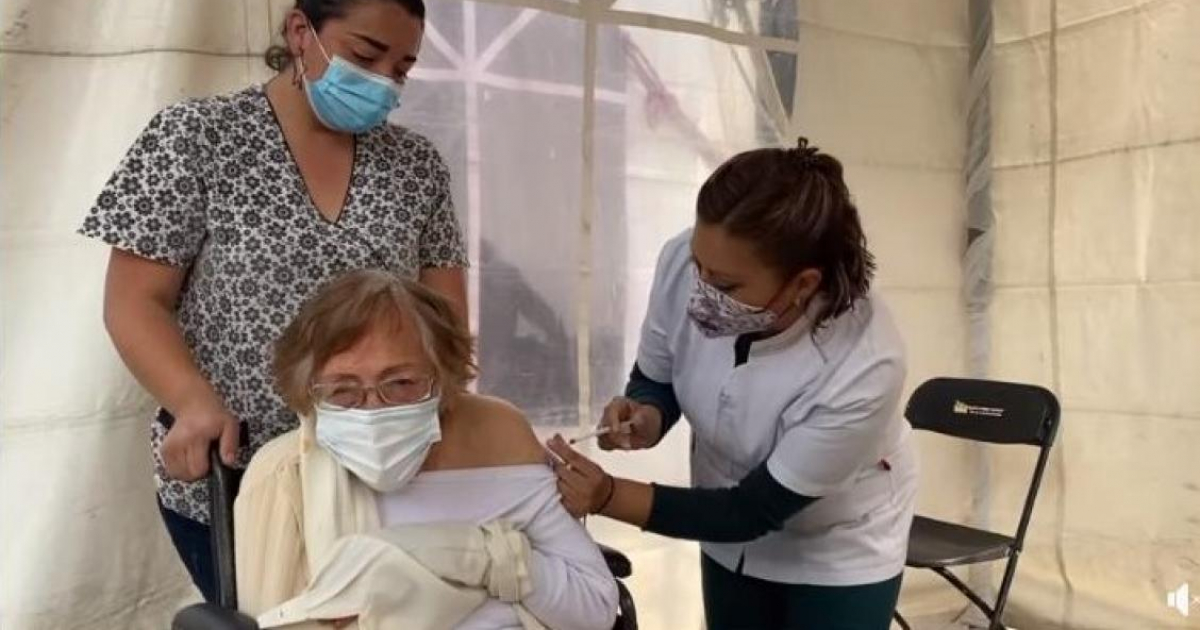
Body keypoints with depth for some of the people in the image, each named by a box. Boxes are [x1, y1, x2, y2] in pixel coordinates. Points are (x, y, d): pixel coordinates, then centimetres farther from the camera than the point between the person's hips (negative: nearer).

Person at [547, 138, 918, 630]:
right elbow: (653, 380, -7)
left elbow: (758, 509, -26)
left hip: (839, 547, -3)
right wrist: (646, 419, -30)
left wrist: (609, 497, -34)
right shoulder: (683, 263, -27)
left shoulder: (862, 367, -37)